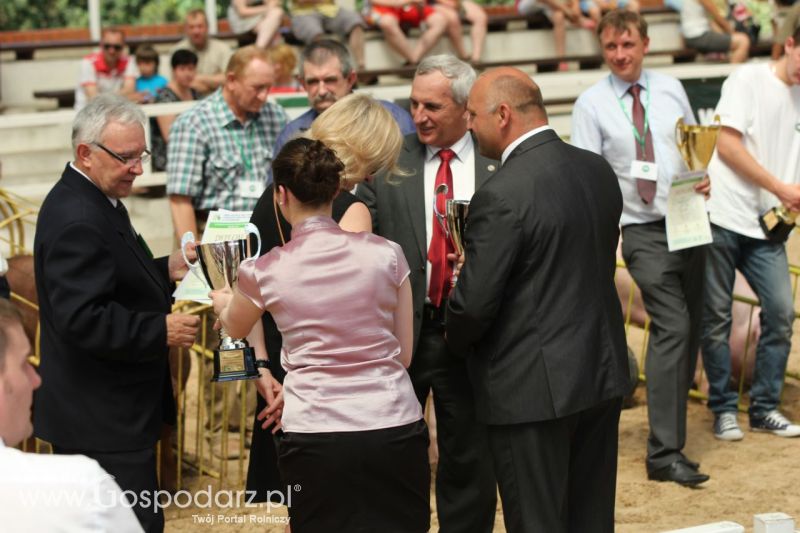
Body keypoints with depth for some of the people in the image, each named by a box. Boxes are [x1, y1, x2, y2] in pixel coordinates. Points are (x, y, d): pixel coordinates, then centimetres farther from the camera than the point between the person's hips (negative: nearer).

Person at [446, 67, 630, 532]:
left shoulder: (502, 196, -20)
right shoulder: (599, 171, 4)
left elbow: (474, 302, -18)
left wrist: (456, 338, 2)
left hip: (534, 387, -7)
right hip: (603, 372, 8)